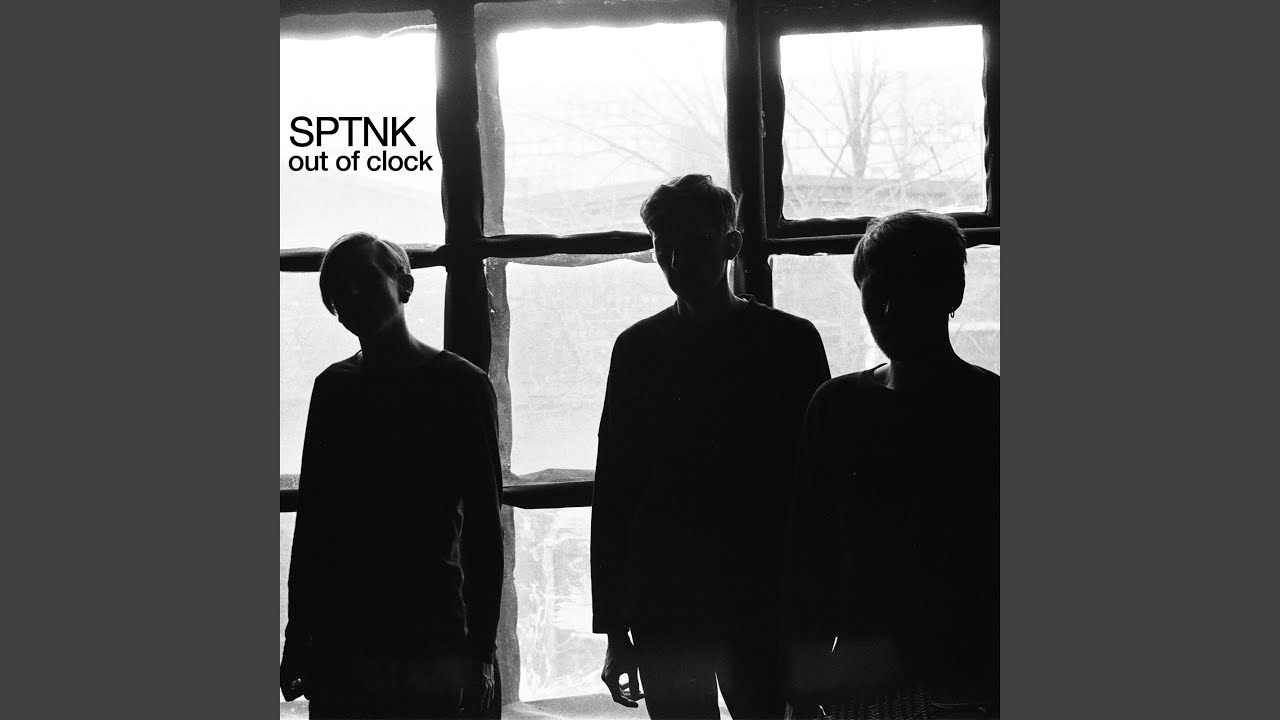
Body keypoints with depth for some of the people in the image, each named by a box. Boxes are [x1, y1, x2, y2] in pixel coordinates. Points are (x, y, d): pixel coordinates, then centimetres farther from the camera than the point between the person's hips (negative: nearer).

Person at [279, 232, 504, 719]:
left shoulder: (461, 384, -1)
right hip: (338, 631, 3)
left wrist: (481, 649, -8)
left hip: (429, 636, -3)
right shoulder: (333, 387, 10)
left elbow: (484, 527, -3)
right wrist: (297, 636, 8)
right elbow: (311, 516, 12)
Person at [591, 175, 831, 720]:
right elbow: (612, 491, 8)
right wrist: (614, 631, 5)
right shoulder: (638, 348, 8)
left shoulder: (790, 342, 3)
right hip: (662, 608, 2)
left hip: (762, 606, -2)